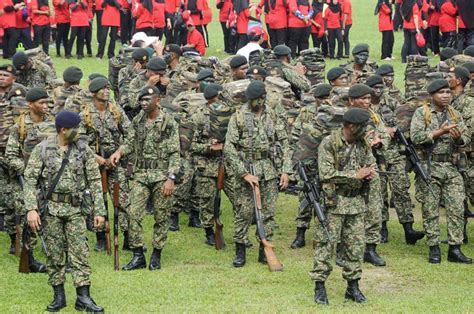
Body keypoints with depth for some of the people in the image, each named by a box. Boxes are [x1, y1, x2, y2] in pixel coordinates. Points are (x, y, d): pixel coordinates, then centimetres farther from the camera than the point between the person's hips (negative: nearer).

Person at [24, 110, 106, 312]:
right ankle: (59, 297, 13)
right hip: (51, 209, -1)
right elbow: (30, 179, -4)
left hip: (75, 209, 1)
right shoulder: (43, 149, -4)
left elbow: (94, 181, 3)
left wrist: (99, 211, -2)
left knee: (79, 252, -4)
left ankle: (83, 297, -2)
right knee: (55, 254, 4)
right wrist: (31, 208, -14)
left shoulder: (83, 150, 1)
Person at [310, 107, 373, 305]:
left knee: (355, 245, 8)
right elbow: (326, 174, -20)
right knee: (326, 244, -3)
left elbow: (371, 165, 17)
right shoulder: (329, 144, -13)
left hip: (356, 202, 6)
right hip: (334, 202, -6)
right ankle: (319, 287, 3)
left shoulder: (363, 144, 7)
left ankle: (353, 286, 17)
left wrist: (370, 174, -8)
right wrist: (356, 175, -19)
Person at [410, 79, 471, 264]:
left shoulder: (455, 114, 12)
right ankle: (433, 249, 8)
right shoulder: (421, 113, -2)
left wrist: (459, 137, -16)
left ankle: (455, 249, 4)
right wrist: (440, 132, -17)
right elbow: (415, 137, -14)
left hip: (452, 167, 4)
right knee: (430, 210, 0)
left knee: (457, 209, 0)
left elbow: (467, 138, 7)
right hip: (430, 167, -4)